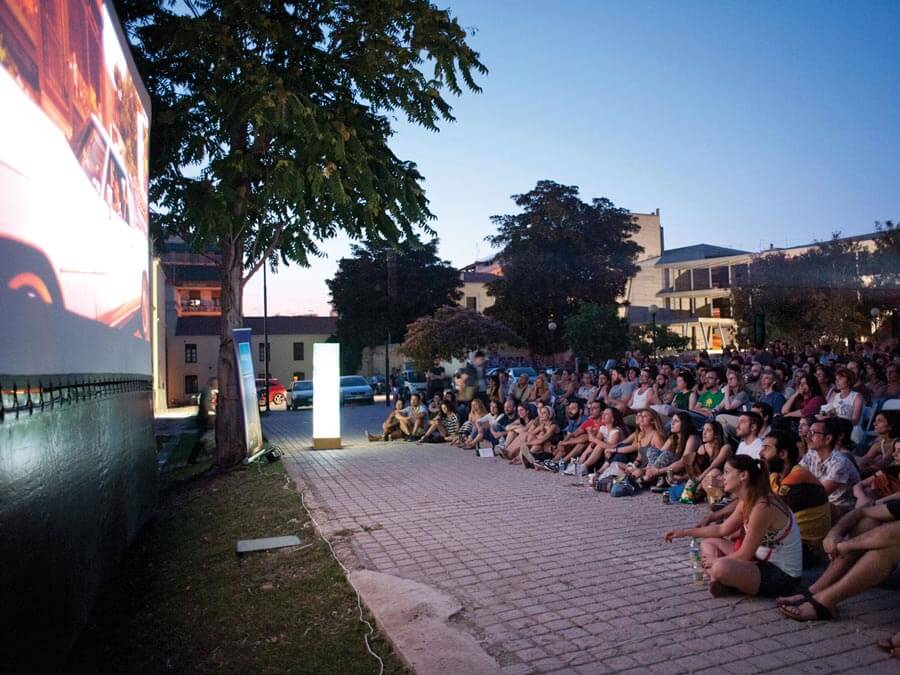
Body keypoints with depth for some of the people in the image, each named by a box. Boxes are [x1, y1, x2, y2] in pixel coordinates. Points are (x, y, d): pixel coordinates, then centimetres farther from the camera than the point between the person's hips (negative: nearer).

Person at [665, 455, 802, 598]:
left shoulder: (762, 507, -26)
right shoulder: (746, 501, 2)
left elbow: (745, 555, -22)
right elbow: (723, 529, 15)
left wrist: (717, 561, -6)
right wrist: (684, 532, 14)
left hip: (782, 576, -10)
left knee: (721, 568, -35)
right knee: (708, 543, 11)